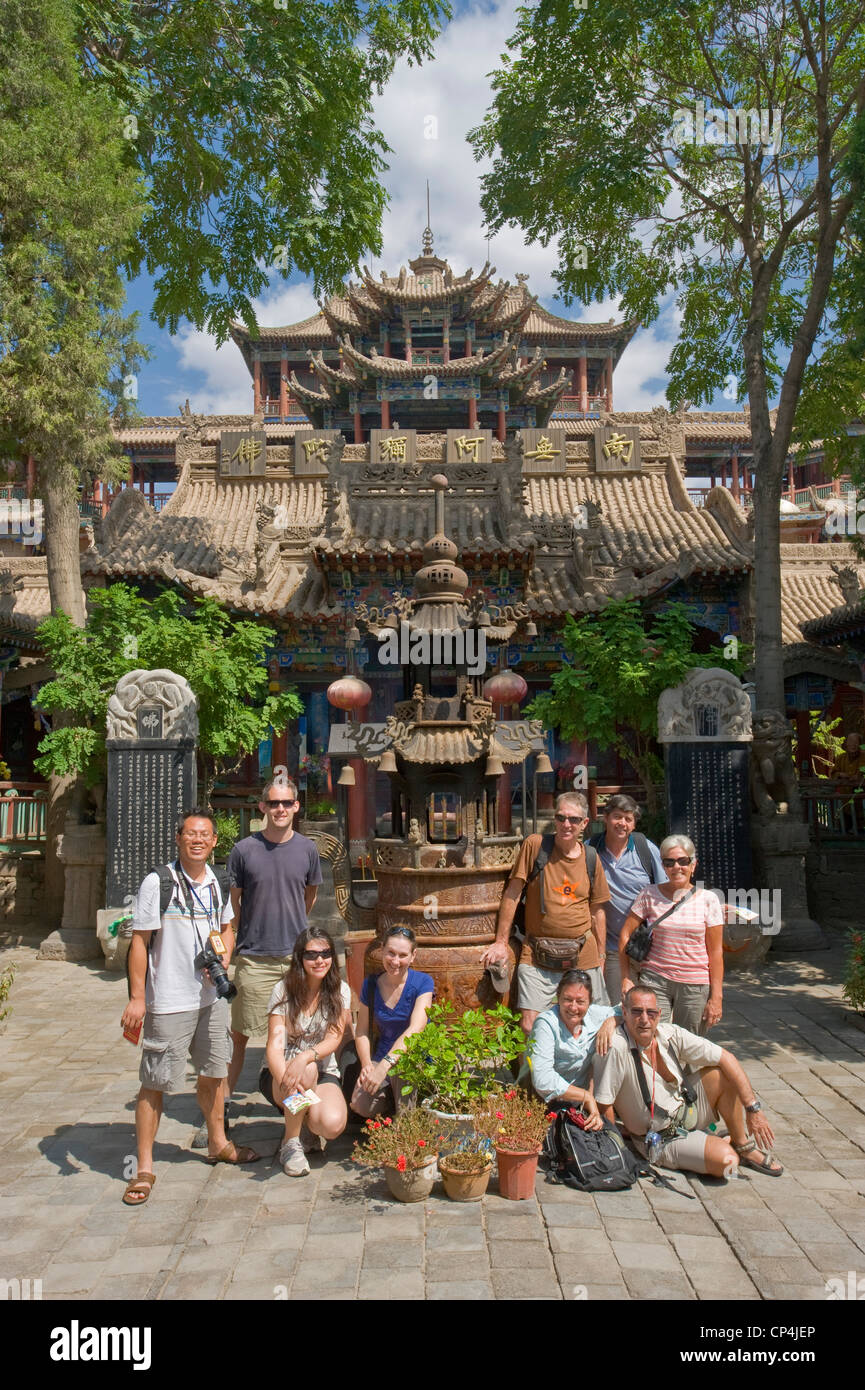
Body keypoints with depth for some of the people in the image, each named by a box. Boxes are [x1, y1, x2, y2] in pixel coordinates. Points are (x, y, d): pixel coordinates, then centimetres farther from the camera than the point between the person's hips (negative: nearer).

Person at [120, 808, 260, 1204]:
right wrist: (137, 997, -13)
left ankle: (217, 1143, 38)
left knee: (212, 1073, 19)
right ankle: (144, 1168, 15)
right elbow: (140, 940, -10)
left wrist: (224, 957, -1)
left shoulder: (218, 883, 4)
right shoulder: (158, 882, -13)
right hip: (169, 1001, -6)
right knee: (155, 1083, 1)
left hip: (212, 996, 6)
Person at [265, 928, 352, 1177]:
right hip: (281, 1073, -1)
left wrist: (306, 1056, -35)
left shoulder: (340, 991, -3)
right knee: (307, 1070, -36)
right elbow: (274, 1046, -18)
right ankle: (290, 1142, -13)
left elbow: (334, 1039, -13)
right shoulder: (284, 990, -9)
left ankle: (308, 1122, 10)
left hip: (324, 1073, 1)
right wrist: (285, 1081, -39)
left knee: (333, 1125, -28)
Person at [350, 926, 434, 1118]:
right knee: (361, 1106, -23)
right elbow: (362, 1031, 8)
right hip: (381, 1057, 3)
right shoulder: (371, 984, 1)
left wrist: (384, 1066, -33)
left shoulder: (423, 982, -11)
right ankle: (391, 1092, 8)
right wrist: (366, 1064, -12)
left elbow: (414, 1030, -23)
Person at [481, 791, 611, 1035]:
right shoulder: (534, 845, -4)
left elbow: (597, 911, 13)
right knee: (529, 1026, -11)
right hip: (538, 955, -3)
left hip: (583, 956, 3)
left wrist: (601, 957, 13)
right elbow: (512, 893, -3)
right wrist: (501, 942, -5)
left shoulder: (591, 858, 6)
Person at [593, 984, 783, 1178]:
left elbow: (725, 1058, -10)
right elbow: (603, 1104, -25)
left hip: (687, 1109, 6)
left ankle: (743, 1146, 4)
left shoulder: (670, 1034, -12)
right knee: (726, 1161, -25)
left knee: (720, 1073, -15)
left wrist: (753, 1108, -15)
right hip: (662, 1139, -6)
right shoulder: (616, 1048, -29)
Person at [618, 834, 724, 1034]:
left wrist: (715, 997, -2)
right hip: (655, 980, 0)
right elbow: (625, 934, 3)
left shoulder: (708, 900, 0)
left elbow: (715, 951, 1)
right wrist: (626, 978, 0)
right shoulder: (649, 895, 0)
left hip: (696, 984, 0)